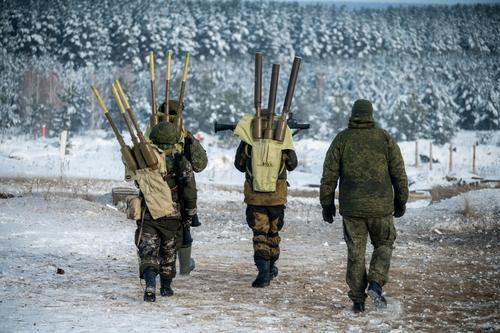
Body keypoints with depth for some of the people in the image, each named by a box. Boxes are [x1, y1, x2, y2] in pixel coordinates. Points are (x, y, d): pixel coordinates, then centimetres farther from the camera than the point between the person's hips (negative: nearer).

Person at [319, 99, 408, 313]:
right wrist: (401, 202, 12)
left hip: (351, 207, 1)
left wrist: (327, 204, 8)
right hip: (381, 206, 0)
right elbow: (399, 174, 2)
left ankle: (358, 300, 9)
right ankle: (375, 283, -5)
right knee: (383, 245, 17)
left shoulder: (341, 140, 1)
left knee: (355, 253, 9)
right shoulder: (385, 139, 1)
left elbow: (329, 176, 0)